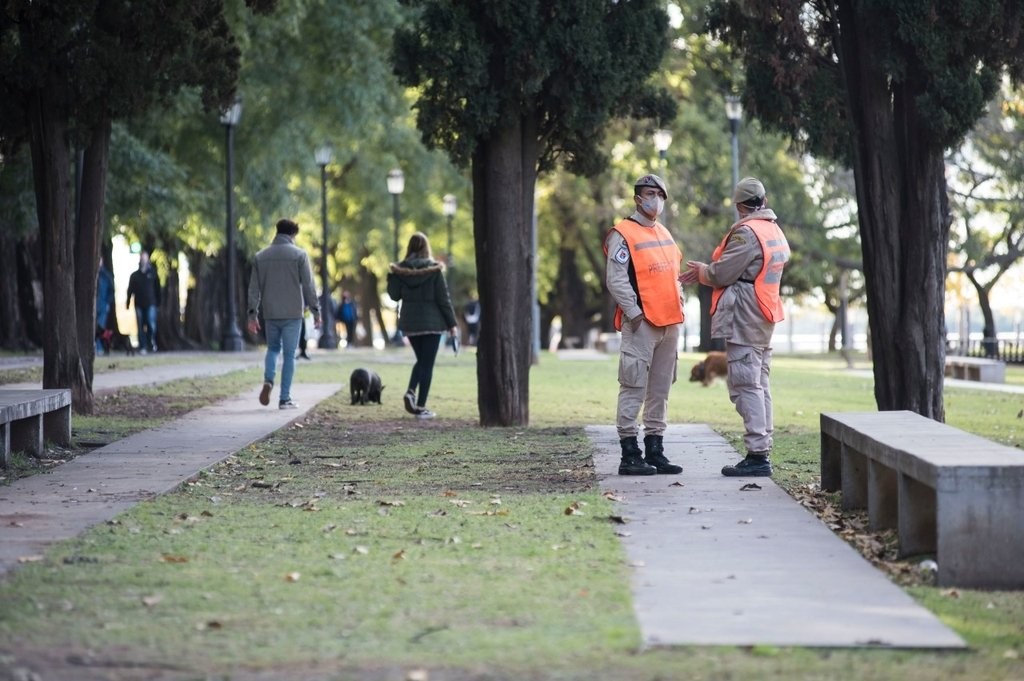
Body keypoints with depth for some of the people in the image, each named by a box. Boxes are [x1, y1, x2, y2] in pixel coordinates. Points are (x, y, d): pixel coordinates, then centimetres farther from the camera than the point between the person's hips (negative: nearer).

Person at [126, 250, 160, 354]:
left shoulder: (152, 273, 6)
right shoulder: (134, 275, 8)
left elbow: (157, 289, 8)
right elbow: (130, 290, 9)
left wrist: (158, 301, 3)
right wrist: (128, 303, 2)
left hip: (150, 303, -2)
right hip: (139, 304, 2)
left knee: (151, 325, -13)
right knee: (141, 327, 2)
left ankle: (152, 342, 11)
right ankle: (143, 346, 8)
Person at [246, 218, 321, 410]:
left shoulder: (260, 256, 6)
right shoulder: (299, 255, -4)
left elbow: (254, 288, 6)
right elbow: (308, 286, -6)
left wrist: (252, 315, 9)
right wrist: (315, 310, 2)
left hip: (270, 314, 3)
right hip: (293, 313, -3)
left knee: (273, 348, 20)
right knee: (289, 355, 3)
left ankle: (268, 380, -6)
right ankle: (285, 398, 2)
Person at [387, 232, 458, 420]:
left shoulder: (400, 270, -3)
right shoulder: (434, 269, -10)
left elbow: (395, 295, 1)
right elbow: (443, 298, -8)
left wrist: (391, 276, 9)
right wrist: (451, 323, -2)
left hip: (410, 322, 4)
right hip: (431, 323, -4)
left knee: (421, 360, 21)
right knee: (427, 364, 3)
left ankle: (411, 392, -2)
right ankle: (421, 406, 1)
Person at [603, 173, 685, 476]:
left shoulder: (665, 234, 19)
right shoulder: (622, 235, -6)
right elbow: (616, 279, -12)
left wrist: (679, 303, 13)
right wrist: (634, 313, -17)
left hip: (669, 323, 8)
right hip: (641, 324, -8)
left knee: (660, 390, 10)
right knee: (634, 388, -8)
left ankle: (655, 451, 15)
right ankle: (630, 455, -7)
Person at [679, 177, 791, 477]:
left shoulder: (746, 233, -14)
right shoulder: (776, 232, 16)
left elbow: (723, 274, -14)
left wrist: (701, 271, 6)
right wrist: (704, 272, 12)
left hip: (744, 318, -10)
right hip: (764, 320, 10)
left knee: (746, 385, -9)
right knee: (759, 385, 12)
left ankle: (757, 454, -13)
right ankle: (762, 451, 14)